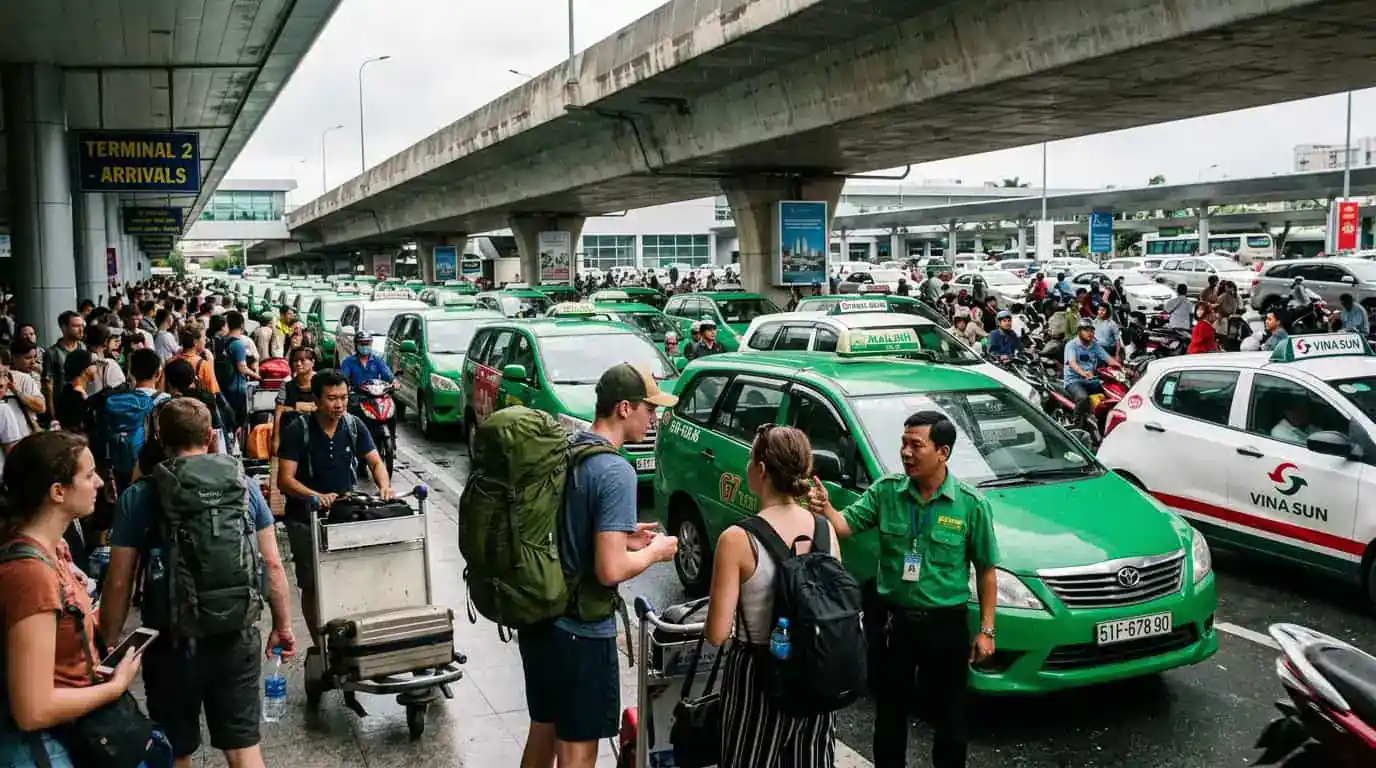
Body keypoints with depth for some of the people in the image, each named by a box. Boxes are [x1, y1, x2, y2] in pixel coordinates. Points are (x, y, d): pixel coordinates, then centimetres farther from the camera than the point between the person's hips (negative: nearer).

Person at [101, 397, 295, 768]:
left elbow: (118, 582, -7)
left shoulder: (138, 497, -7)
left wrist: (110, 646, 4)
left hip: (172, 643, -1)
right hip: (237, 638, 1)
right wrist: (283, 625, 11)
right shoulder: (244, 484, -2)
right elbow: (272, 564, 0)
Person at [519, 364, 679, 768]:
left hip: (537, 619, 8)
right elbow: (610, 571, -25)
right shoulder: (616, 472, -22)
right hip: (581, 632, -8)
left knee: (542, 732, 23)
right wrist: (655, 551, -7)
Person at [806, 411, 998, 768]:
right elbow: (847, 525, -12)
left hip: (946, 625, -2)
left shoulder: (971, 504, -8)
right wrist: (825, 509, -35)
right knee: (889, 712, 15)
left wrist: (986, 630, -4)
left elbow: (986, 571, -2)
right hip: (891, 620, 2)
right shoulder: (885, 490, -4)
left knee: (950, 717, 12)